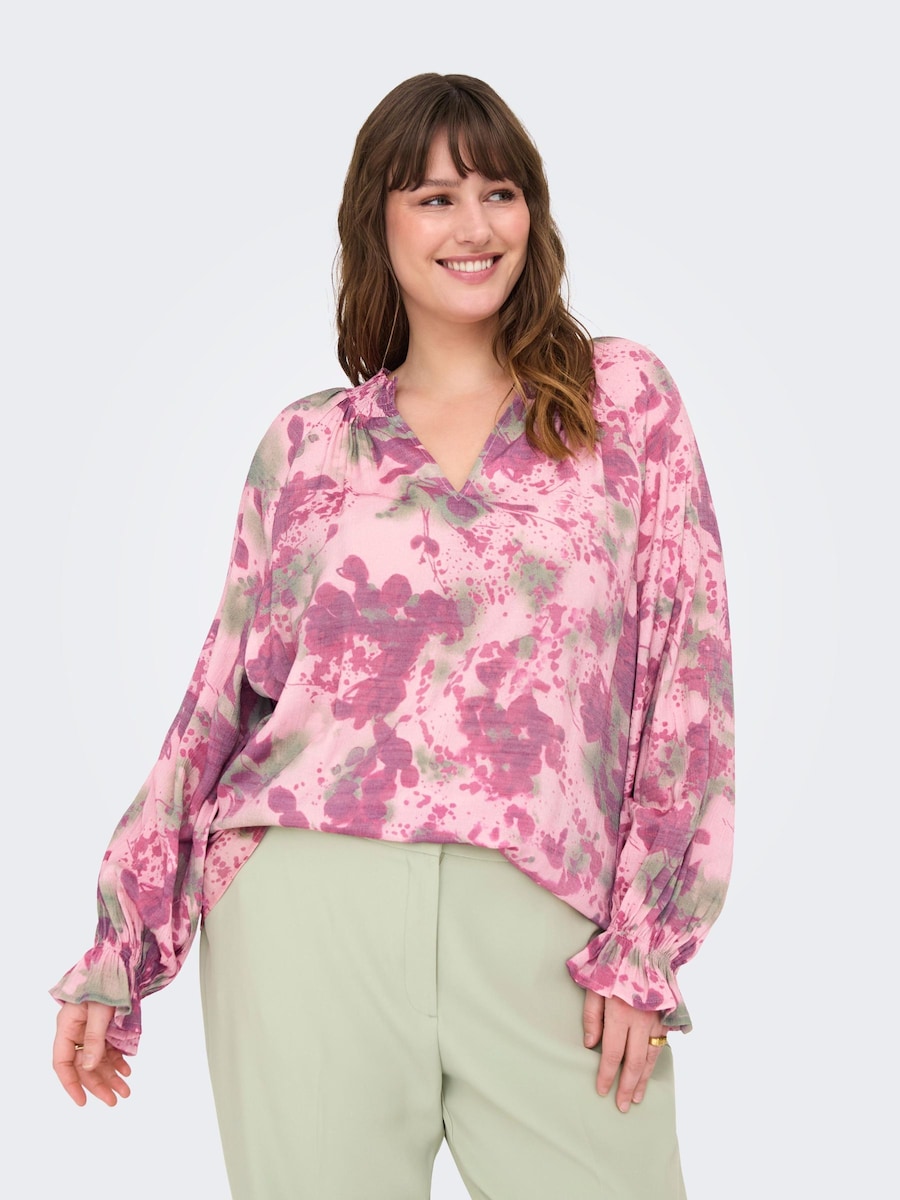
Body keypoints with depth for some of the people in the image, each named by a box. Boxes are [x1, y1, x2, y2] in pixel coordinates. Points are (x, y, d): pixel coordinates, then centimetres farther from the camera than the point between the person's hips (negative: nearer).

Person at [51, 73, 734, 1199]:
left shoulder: (624, 395, 8)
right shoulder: (306, 445, 10)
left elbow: (685, 661, 3)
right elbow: (224, 697, 12)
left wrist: (643, 941, -4)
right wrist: (115, 951, 9)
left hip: (543, 916, 0)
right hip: (312, 895, 1)